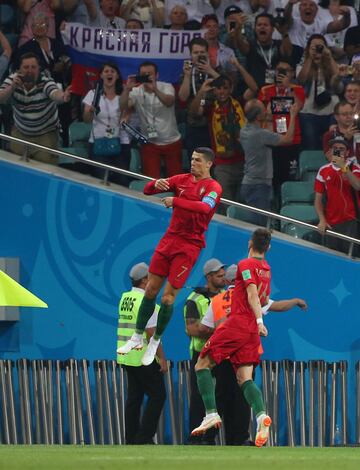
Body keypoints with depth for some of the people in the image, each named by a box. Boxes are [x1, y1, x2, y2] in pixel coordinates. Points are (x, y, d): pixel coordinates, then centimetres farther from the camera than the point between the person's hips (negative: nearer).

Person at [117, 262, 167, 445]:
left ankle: (131, 438, 11)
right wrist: (162, 358, -15)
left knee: (134, 397, 11)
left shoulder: (125, 298, 10)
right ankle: (144, 437, -8)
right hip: (144, 357, -8)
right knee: (157, 395, -2)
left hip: (126, 356, 8)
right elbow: (151, 332, -18)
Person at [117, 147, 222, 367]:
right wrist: (156, 185, -16)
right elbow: (147, 190, 8)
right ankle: (137, 337, 16)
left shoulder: (213, 187, -8)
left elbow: (204, 207, -29)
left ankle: (155, 341, 12)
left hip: (189, 246, -5)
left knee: (168, 297, -5)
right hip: (169, 239, 5)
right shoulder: (182, 179, 8)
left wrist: (175, 201, -36)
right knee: (151, 290, 4)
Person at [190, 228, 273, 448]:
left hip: (237, 323, -7)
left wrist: (259, 320, -30)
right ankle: (261, 415, -24)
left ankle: (212, 413, -13)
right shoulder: (267, 269, 17)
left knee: (203, 365, 1)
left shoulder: (246, 265, -6)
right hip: (253, 330, 7)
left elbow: (252, 293, -19)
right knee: (245, 378, 1)